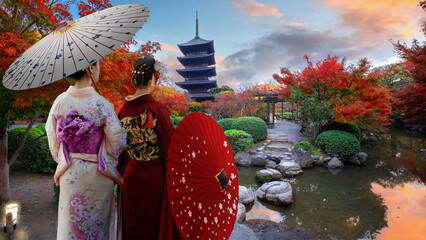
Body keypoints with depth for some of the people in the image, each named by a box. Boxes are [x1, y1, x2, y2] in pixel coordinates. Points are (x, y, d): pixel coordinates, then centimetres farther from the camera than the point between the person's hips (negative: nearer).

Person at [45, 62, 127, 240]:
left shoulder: (60, 101, -8)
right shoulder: (101, 104, -20)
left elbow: (53, 139, 2)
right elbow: (116, 142, -13)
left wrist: (62, 161, 17)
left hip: (70, 174, 4)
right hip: (97, 175, -3)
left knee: (70, 221, 21)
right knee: (98, 221, 17)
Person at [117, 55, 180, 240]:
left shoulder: (124, 109, -4)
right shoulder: (157, 109, -20)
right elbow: (170, 147, -17)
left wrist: (122, 173, 18)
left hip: (131, 174, 5)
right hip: (155, 176, -5)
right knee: (157, 224, 16)